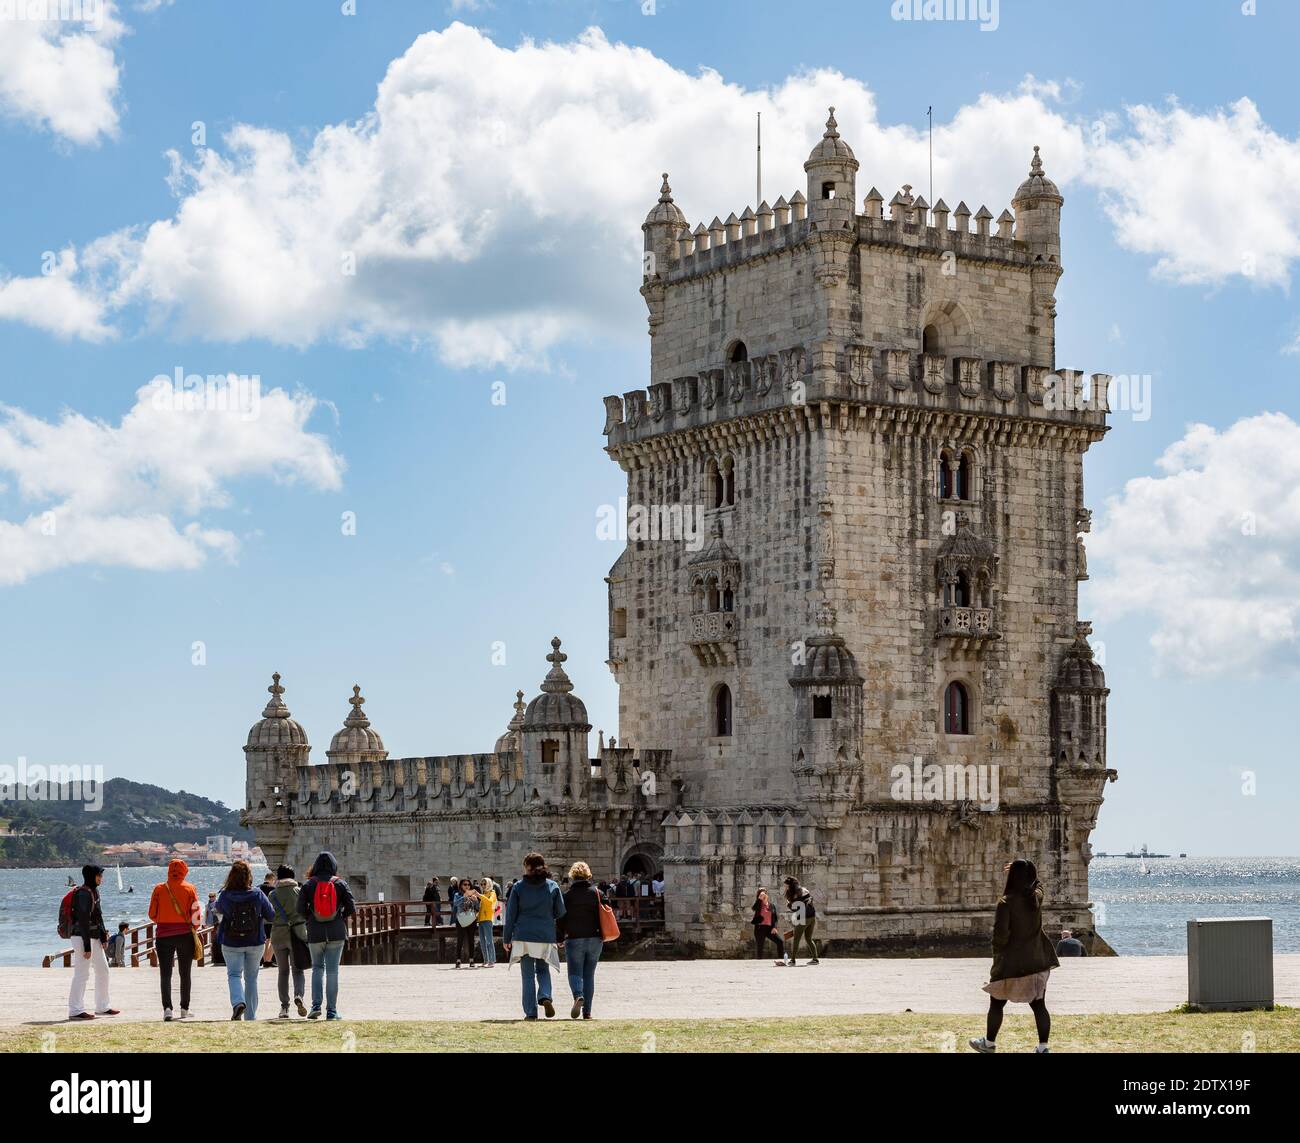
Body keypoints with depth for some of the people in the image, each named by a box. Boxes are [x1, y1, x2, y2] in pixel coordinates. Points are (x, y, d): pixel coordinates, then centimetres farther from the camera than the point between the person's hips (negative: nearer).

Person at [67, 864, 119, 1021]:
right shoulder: (83, 894, -17)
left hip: (94, 937, 10)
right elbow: (83, 921, -20)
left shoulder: (94, 891, 13)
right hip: (82, 937, -10)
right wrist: (87, 946, -21)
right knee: (81, 974, -8)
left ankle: (102, 1007, 25)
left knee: (103, 970, 15)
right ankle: (75, 1010, -4)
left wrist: (103, 936, 14)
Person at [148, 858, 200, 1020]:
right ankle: (184, 1009, 13)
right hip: (185, 934, 0)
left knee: (165, 974, 2)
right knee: (185, 974, 11)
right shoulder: (190, 889, -3)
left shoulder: (159, 889, -2)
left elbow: (152, 914, 1)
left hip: (163, 935, 0)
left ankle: (167, 1007, -13)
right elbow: (195, 913, -5)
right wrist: (194, 928, 12)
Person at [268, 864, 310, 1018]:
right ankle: (298, 995, -20)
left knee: (282, 971, 11)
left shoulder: (272, 894, -1)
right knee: (298, 970, 7)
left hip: (278, 934, 1)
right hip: (298, 934, -1)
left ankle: (284, 1006, 7)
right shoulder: (300, 892, -2)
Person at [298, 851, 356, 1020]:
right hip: (336, 933, 0)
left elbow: (301, 909, -6)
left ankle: (316, 1005, 0)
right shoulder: (340, 883, -2)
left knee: (317, 968, 15)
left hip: (315, 933, 0)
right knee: (332, 970, 4)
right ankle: (331, 1010, 4)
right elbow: (351, 908, -4)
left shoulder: (308, 884, -2)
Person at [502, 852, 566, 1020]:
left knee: (528, 975, 6)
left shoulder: (519, 886, -2)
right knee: (543, 970, 17)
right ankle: (545, 997, -10)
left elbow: (511, 914, 1)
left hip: (523, 936, -1)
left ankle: (531, 1012, 1)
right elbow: (560, 912, 5)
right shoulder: (552, 886, 1)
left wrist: (506, 938, 8)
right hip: (546, 937, 1)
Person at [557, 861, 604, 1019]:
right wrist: (602, 936, 17)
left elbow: (561, 919, -2)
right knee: (589, 975, 9)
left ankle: (578, 996, -28)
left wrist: (560, 938, 9)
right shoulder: (596, 893, 3)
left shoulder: (568, 895, -4)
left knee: (575, 972, 2)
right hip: (594, 940, 3)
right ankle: (587, 1011, 7)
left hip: (574, 939, -3)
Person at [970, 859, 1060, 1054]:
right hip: (1037, 962, 5)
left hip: (1010, 964, -4)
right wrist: (1022, 872, 19)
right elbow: (1036, 884, 23)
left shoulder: (1006, 902, -18)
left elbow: (1000, 934, -19)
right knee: (1039, 1005, 8)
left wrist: (998, 954, -1)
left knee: (996, 1003, 13)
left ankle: (989, 1043, 25)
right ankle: (1043, 1047, 6)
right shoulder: (1037, 897, -3)